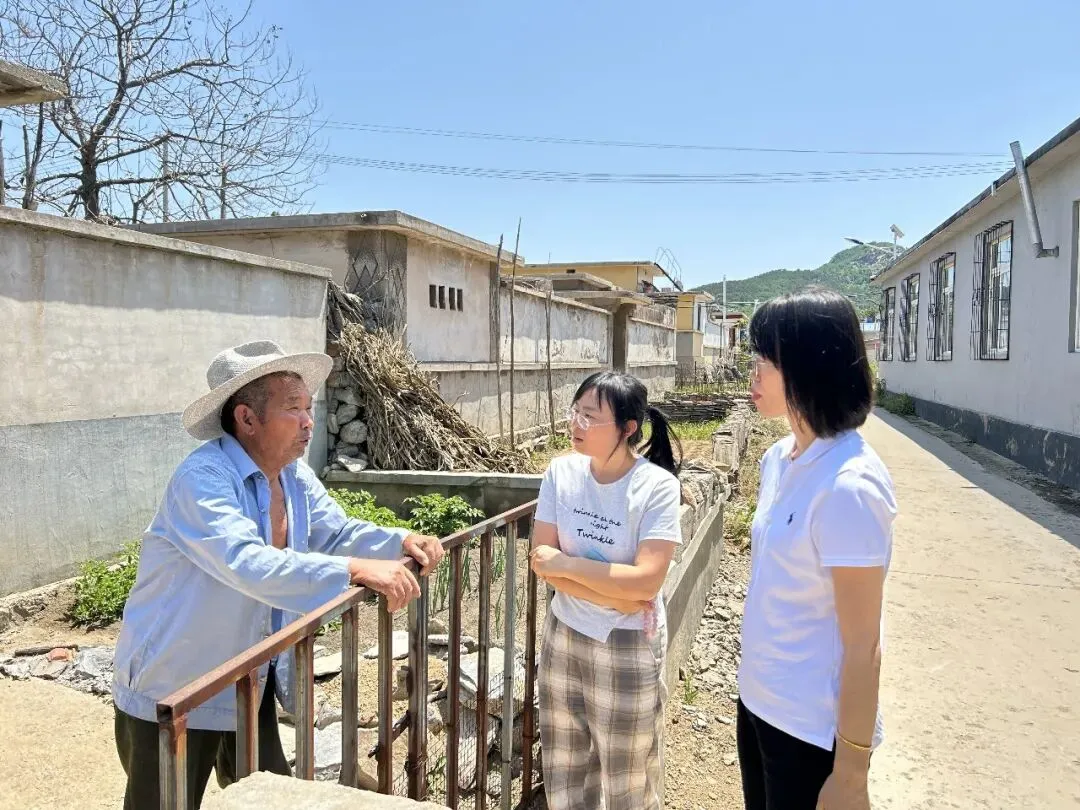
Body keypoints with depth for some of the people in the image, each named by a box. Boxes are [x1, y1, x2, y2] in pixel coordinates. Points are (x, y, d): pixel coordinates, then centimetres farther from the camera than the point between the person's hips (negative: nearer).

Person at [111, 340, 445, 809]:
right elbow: (248, 563, -42)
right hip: (171, 691, -7)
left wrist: (402, 542, -15)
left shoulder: (294, 476, -2)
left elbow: (337, 534, 4)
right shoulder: (203, 478, -28)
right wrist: (356, 571, -48)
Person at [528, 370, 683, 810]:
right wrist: (613, 591, -18)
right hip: (564, 636, 4)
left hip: (627, 647, -4)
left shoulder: (657, 485, -18)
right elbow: (541, 559, -8)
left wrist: (567, 563, -18)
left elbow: (645, 581, -24)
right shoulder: (561, 472, -6)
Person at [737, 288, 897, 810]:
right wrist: (754, 694, 16)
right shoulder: (778, 458, 0)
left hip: (813, 727, -7)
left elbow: (862, 646, -20)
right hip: (758, 701, 7)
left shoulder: (849, 485, -24)